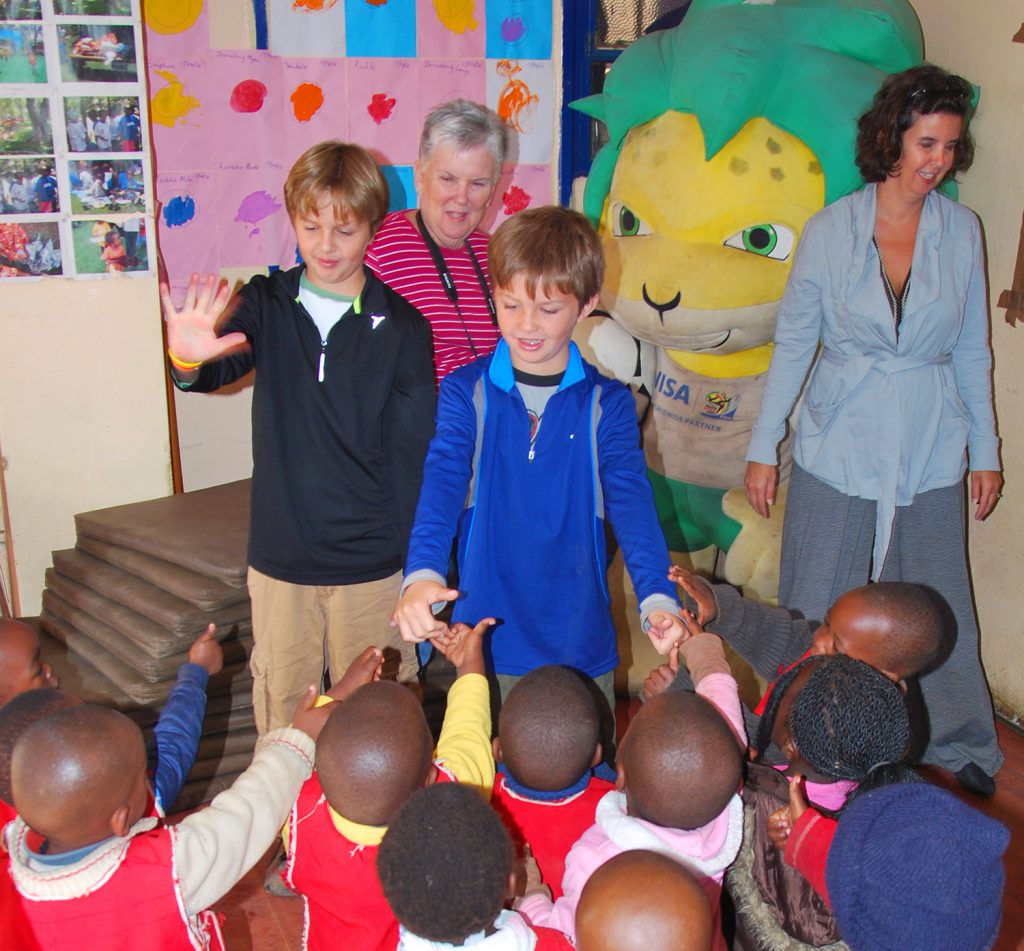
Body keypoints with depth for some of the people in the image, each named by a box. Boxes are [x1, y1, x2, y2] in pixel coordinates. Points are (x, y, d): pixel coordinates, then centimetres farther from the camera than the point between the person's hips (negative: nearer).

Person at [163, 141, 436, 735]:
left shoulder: (401, 327, -5)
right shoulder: (267, 304, 1)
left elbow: (417, 452, -3)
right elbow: (225, 365, -18)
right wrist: (190, 361, -42)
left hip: (373, 561, -1)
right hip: (280, 557, 2)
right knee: (281, 704, 13)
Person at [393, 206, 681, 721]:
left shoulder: (607, 404, -2)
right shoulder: (466, 392, -3)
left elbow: (630, 498, -13)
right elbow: (442, 481, -16)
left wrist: (657, 597, -30)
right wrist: (421, 575, -35)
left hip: (580, 644, 1)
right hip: (484, 640, 0)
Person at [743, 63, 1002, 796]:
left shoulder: (961, 230, 0)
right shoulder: (830, 229, -5)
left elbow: (972, 350, 7)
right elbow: (792, 343, -1)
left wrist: (985, 450, 8)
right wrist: (764, 447, -1)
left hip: (931, 452, 1)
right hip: (838, 449, -1)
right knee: (818, 609, 8)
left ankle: (959, 744, 32)